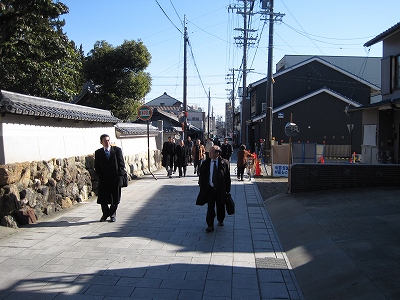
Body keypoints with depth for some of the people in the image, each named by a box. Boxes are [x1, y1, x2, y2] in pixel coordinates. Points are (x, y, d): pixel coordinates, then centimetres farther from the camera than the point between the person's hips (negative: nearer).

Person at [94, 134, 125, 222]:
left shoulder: (117, 150, 0)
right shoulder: (98, 153, 5)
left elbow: (121, 164, 0)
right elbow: (97, 167, 7)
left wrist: (119, 176, -8)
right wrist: (101, 177, -4)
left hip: (116, 179, -1)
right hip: (103, 180, 1)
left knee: (115, 199, 5)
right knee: (103, 199, 4)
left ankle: (112, 215, 24)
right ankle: (105, 213, 27)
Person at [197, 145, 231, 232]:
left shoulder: (224, 163, -6)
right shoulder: (205, 163, 0)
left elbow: (227, 177, -2)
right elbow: (201, 177, 5)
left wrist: (227, 190, -4)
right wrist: (202, 188, 0)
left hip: (220, 189, 0)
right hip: (209, 189, 1)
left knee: (220, 206, 14)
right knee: (210, 207, -2)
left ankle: (220, 220, 38)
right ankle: (210, 225, 6)